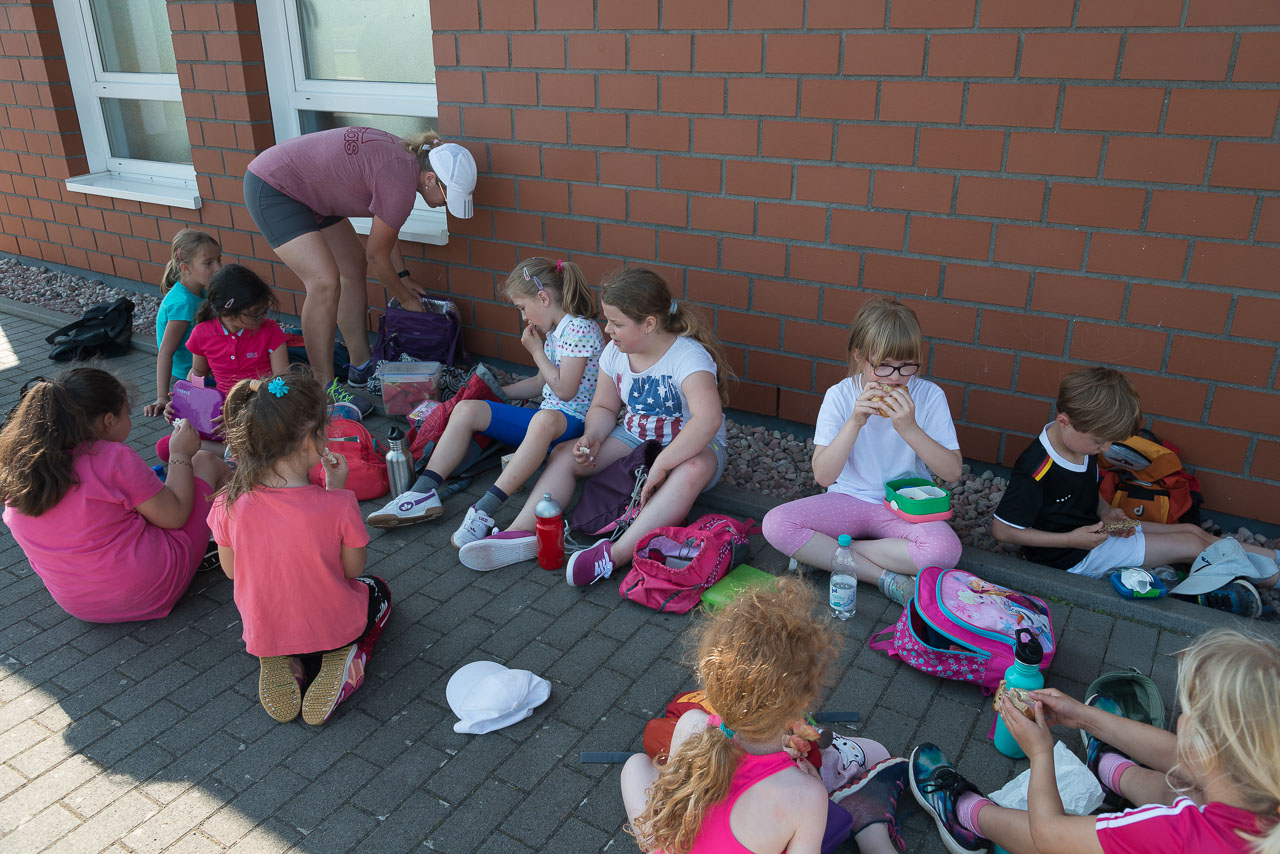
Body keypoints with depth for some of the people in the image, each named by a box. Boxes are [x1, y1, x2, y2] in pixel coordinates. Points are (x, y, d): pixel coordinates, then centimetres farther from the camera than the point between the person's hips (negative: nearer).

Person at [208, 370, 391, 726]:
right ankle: (350, 655, 2)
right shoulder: (337, 505, -29)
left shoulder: (230, 505, -21)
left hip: (263, 633, 2)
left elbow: (230, 570, -3)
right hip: (334, 626, -2)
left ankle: (282, 662, 9)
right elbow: (354, 568, -10)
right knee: (377, 590, 33)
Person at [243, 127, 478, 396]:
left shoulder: (405, 157, 1)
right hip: (271, 189, -11)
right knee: (325, 281, -20)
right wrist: (406, 298, 0)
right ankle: (323, 388, -11)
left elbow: (383, 229, 16)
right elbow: (377, 256, -15)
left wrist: (404, 277, 18)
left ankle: (361, 367, 19)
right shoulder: (400, 183, -28)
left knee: (354, 266, 11)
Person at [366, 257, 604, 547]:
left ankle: (485, 511, -48)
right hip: (542, 419, 9)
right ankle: (424, 493, -12)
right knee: (467, 409, -2)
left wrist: (537, 351, -8)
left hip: (572, 423, -9)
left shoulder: (579, 328, -12)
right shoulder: (553, 331, 16)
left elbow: (565, 391, -18)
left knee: (544, 419, -45)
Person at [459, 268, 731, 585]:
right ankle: (524, 533, -25)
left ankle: (619, 552, -51)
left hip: (690, 446, -6)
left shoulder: (689, 356, -24)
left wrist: (660, 465, -41)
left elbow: (708, 420, -40)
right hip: (633, 439, 6)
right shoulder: (615, 353, -2)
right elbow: (604, 407, 9)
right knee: (565, 454, -12)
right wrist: (592, 438, -14)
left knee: (692, 469, -41)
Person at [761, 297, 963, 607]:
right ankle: (885, 577, -18)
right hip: (848, 501, 1)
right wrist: (855, 422, -24)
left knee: (945, 549, -33)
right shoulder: (840, 396, -7)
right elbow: (823, 475, -13)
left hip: (905, 508, 0)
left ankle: (823, 553, -17)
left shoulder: (929, 396, -7)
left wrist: (910, 429, -25)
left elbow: (952, 471, -11)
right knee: (775, 524, -25)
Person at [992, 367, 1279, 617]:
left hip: (1091, 530, 8)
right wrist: (1071, 540, -26)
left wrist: (1106, 512, -8)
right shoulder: (1035, 471, -33)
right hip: (1074, 557, -8)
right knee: (1192, 545, -4)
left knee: (1193, 531, 4)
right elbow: (1002, 529, -27)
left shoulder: (1081, 442, -6)